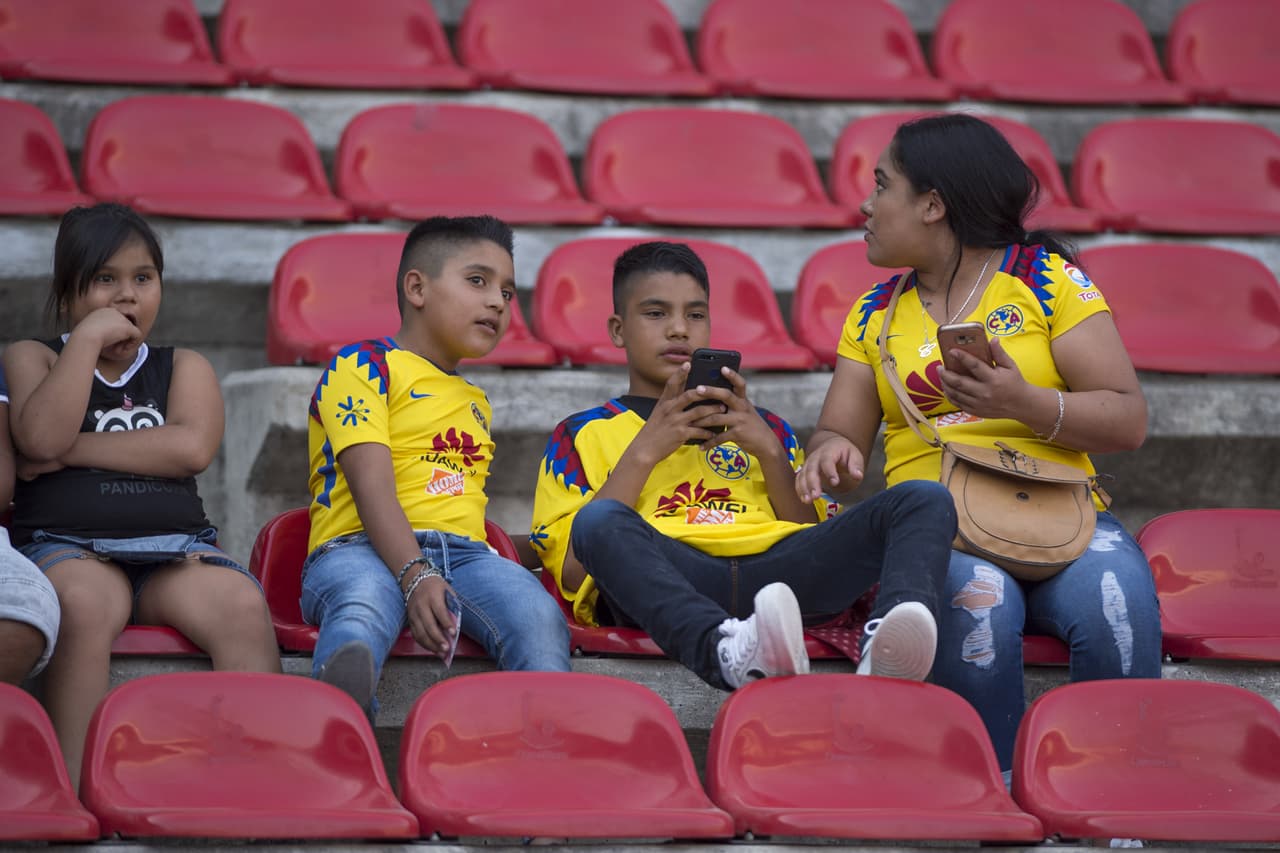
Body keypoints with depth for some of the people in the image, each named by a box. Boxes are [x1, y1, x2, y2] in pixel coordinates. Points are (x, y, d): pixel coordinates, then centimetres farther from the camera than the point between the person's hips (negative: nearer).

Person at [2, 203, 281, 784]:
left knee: (242, 605, -31)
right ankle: (75, 790, -44)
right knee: (85, 603, -39)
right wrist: (88, 339, -1)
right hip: (66, 547, -2)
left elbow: (192, 448, 0)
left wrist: (74, 450, -2)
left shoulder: (183, 367, 23)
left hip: (174, 548, 2)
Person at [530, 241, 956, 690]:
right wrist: (644, 451, 3)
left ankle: (887, 643, -49)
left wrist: (770, 449, 7)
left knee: (925, 500, -17)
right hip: (666, 586, -3)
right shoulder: (582, 435, 26)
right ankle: (727, 651, -62)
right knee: (600, 521, -36)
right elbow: (573, 570, 8)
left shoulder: (761, 427, 35)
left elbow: (814, 539, 20)